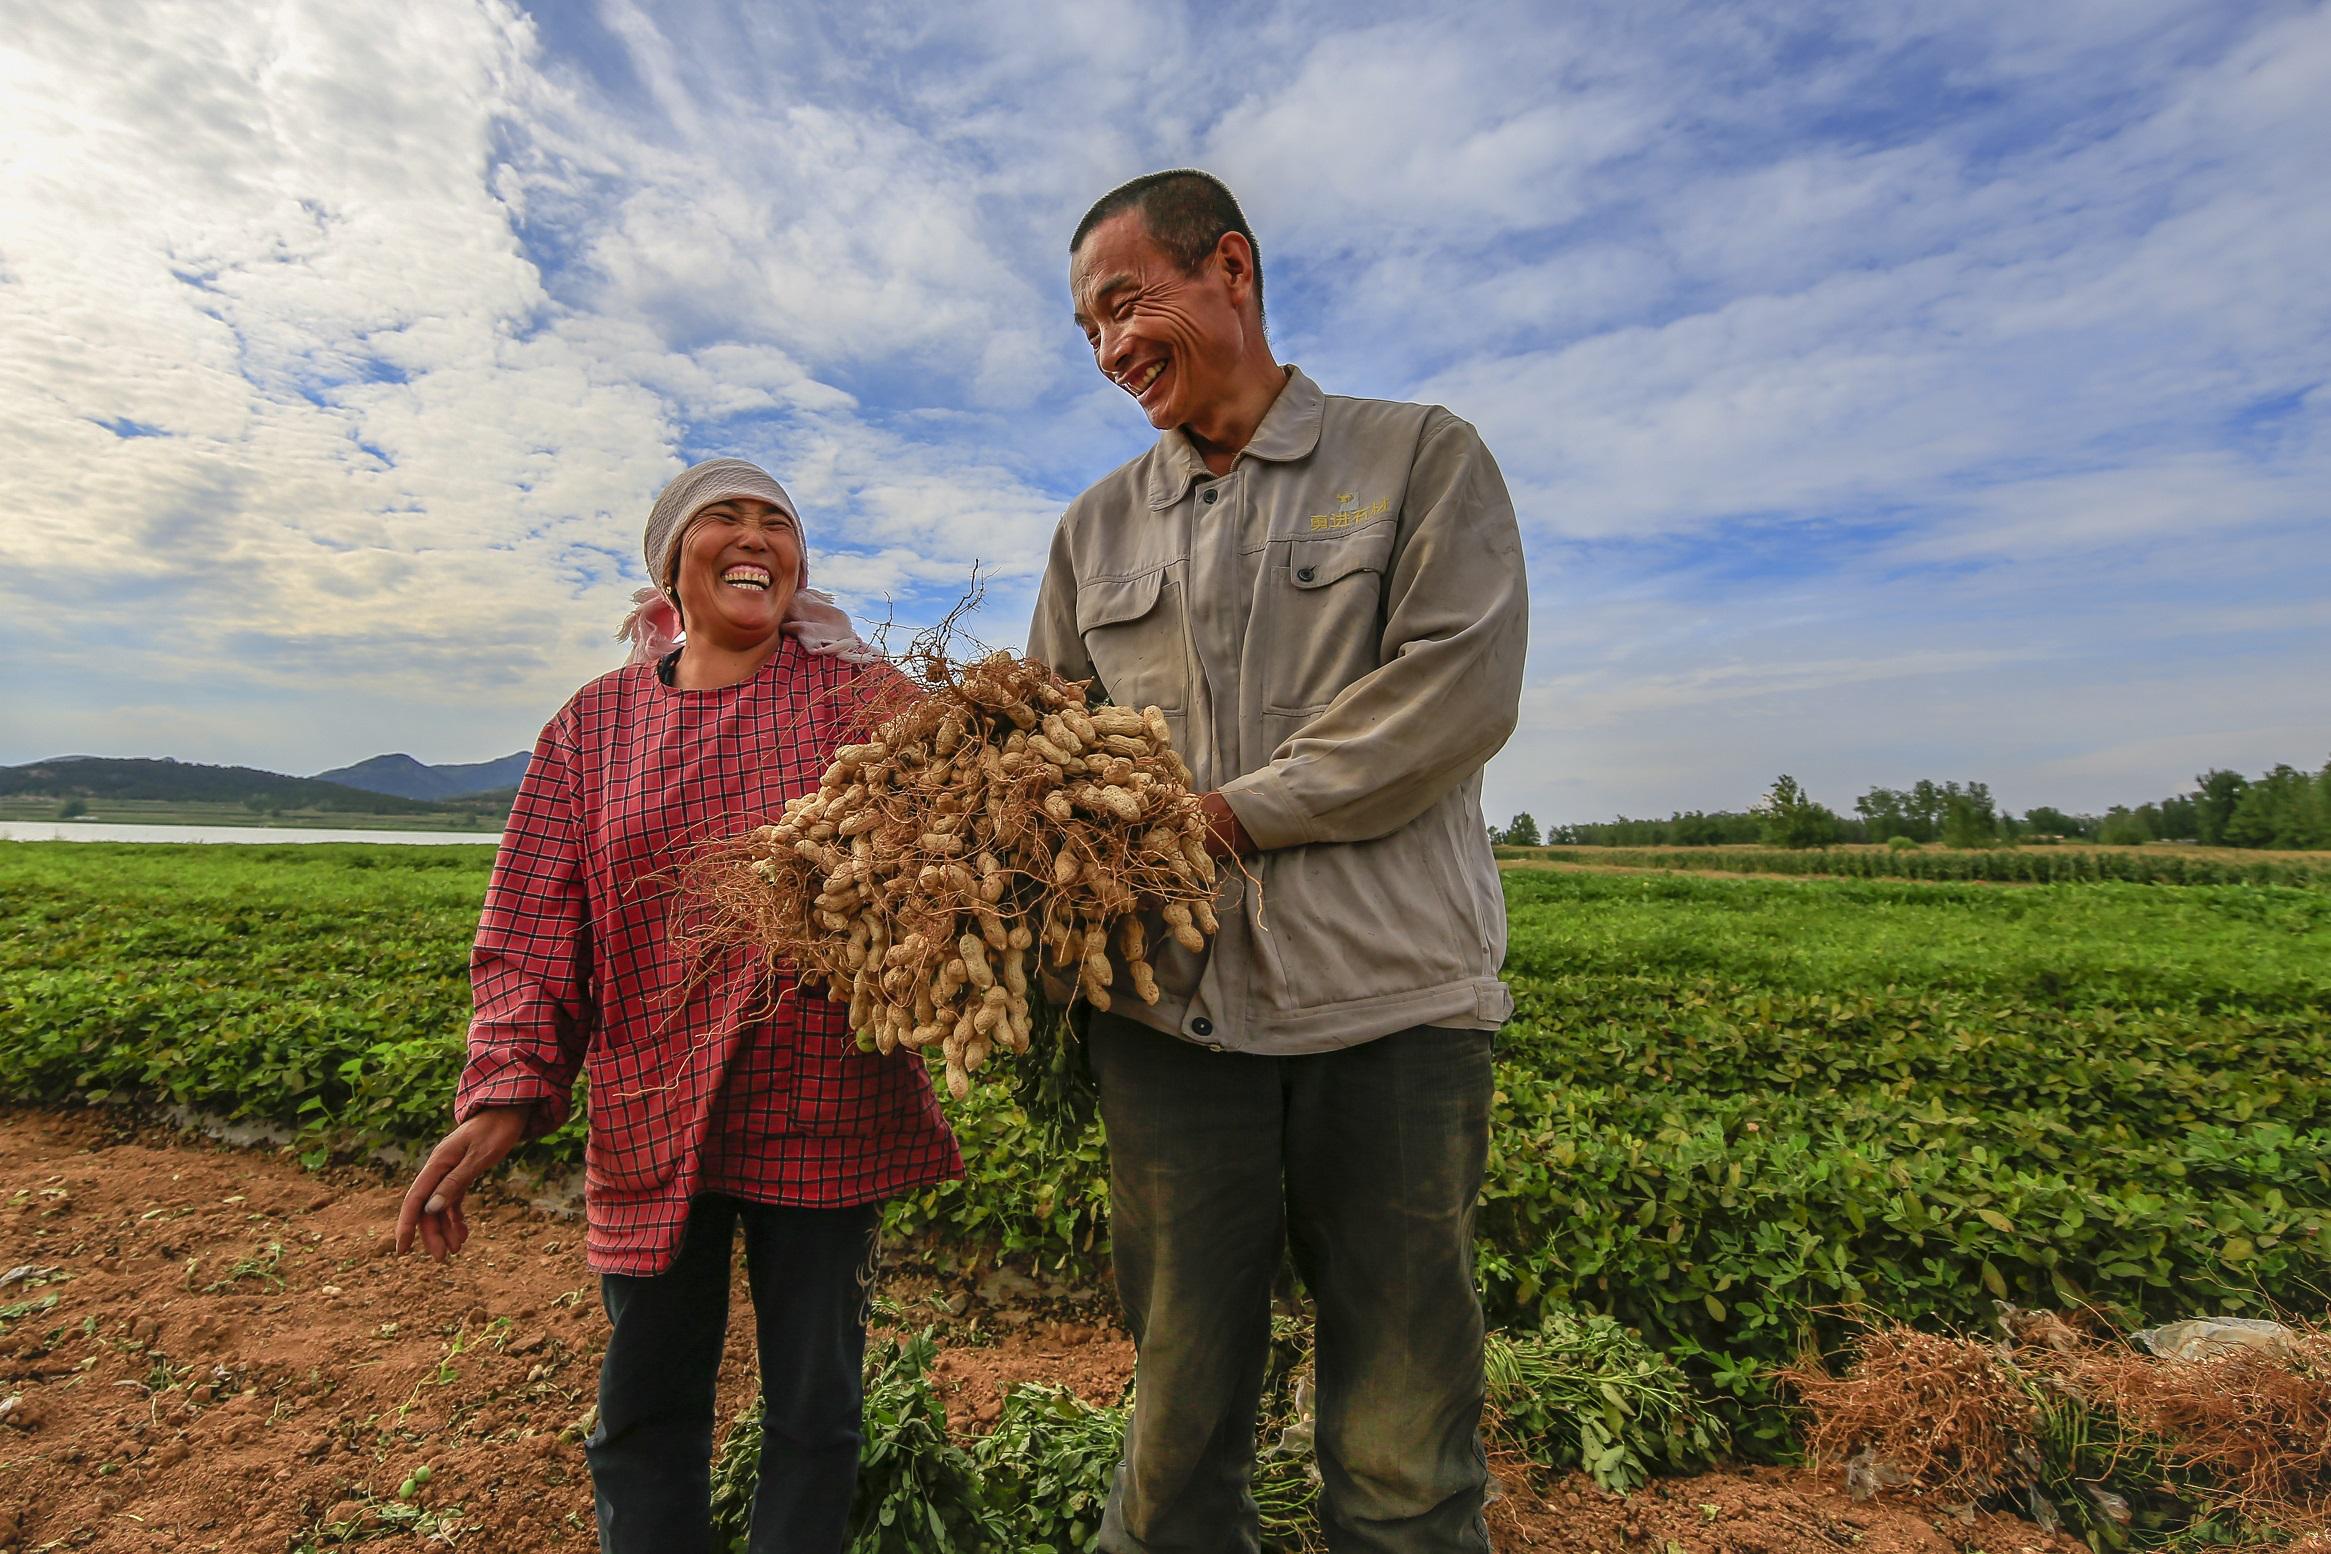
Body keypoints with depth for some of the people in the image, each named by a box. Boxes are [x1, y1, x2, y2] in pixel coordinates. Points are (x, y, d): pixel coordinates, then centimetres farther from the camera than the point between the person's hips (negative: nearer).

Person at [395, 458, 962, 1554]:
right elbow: (533, 932, 4)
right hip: (654, 1123, 2)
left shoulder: (865, 697, 0)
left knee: (815, 1404, 14)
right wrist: (504, 1092, -8)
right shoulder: (596, 723, 6)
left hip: (826, 1117, -1)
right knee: (643, 1405, 18)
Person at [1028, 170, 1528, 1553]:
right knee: (1179, 1429, 14)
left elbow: (1459, 692, -8)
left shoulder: (1425, 457, 6)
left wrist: (1228, 814, -11)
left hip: (1391, 1002, -2)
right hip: (1173, 1008, 3)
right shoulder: (1098, 527, 17)